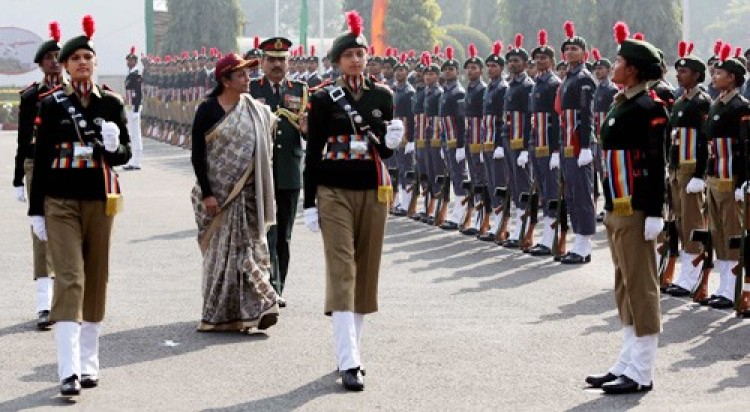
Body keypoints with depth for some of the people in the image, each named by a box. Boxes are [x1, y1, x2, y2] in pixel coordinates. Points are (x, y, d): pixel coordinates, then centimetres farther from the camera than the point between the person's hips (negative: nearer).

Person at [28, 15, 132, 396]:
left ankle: (89, 362, 20)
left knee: (96, 279, 9)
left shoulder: (111, 103, 4)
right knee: (69, 280, -11)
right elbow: (41, 158, 2)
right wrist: (36, 210, 0)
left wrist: (114, 147, -19)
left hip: (99, 201, 3)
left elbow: (125, 152, 6)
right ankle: (69, 370, -16)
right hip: (61, 202, -2)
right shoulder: (51, 104, -1)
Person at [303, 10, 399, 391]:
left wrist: (391, 142, -15)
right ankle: (349, 362, -15)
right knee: (342, 272, -10)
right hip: (334, 192, -3)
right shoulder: (323, 99, -3)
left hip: (373, 191, 4)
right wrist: (309, 204, -4)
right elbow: (313, 154, -1)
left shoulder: (383, 96, 5)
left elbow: (385, 151, 9)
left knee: (366, 270, 8)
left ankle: (350, 348, 21)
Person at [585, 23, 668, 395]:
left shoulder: (648, 109, -13)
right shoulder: (621, 105, 14)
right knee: (625, 288, 13)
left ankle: (642, 374, 1)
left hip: (635, 212, -10)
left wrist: (655, 213, -20)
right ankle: (628, 363, 21)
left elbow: (657, 164, -17)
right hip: (617, 210, 10)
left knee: (640, 287, -4)